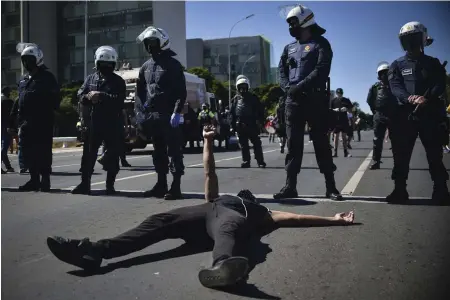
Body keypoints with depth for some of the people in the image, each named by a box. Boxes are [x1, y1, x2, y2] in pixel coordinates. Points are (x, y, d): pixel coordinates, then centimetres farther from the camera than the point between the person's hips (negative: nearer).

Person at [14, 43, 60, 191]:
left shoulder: (47, 77, -4)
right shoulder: (23, 80, 18)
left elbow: (55, 99, -9)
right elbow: (20, 102, 20)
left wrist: (48, 112, -14)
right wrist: (20, 123, 16)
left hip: (43, 123, -7)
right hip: (27, 123, 7)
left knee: (43, 152, -4)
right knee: (28, 153, 8)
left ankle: (45, 180, 4)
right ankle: (34, 180, 17)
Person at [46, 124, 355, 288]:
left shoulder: (262, 213, 40)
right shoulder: (217, 199, 45)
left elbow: (295, 217, 33)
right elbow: (210, 175, 38)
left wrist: (334, 219, 29)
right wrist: (208, 140, 35)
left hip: (233, 218, -3)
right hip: (209, 211, 3)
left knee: (227, 226, -40)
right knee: (160, 220, -23)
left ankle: (222, 265, -76)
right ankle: (94, 250, -39)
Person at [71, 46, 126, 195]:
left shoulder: (118, 81, 2)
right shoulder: (90, 79, 14)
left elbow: (119, 100, -14)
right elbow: (80, 95, 5)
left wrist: (101, 96, -20)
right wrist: (88, 96, -17)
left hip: (113, 123, -2)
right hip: (94, 121, 3)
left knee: (113, 154, 2)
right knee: (89, 153, 3)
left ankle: (110, 185, 13)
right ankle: (85, 183, 11)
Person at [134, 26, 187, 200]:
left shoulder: (173, 64, -2)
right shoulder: (146, 66, 16)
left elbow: (181, 91, -9)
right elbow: (139, 91, 15)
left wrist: (177, 112, -18)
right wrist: (140, 111, 4)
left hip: (168, 116, -7)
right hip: (152, 116, 7)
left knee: (174, 151, -5)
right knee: (158, 151, 12)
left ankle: (176, 187, -2)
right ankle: (161, 185, 21)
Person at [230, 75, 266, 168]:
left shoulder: (253, 97, 4)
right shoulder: (235, 99, 8)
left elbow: (260, 110, 4)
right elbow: (232, 113, 7)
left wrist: (260, 120, -5)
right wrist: (233, 125, 2)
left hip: (252, 125, -2)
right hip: (240, 126, 2)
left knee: (256, 144, -2)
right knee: (244, 145, 6)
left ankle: (260, 162, 0)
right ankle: (246, 161, 13)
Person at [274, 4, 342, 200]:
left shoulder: (320, 44, 4)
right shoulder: (289, 48, 20)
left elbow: (321, 69, -10)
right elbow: (281, 72, 12)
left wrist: (300, 86, -17)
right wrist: (288, 87, -8)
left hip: (315, 99, -5)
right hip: (293, 101, 5)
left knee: (321, 142, -3)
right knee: (293, 143, 2)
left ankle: (331, 186, 3)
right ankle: (290, 186, 5)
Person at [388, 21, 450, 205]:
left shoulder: (433, 63, 15)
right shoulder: (397, 65, 12)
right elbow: (395, 87, -3)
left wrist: (426, 98, -20)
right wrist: (409, 98, -24)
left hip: (430, 113, 1)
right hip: (405, 114, 0)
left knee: (435, 153, 0)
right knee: (401, 154, -3)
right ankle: (400, 190, 3)